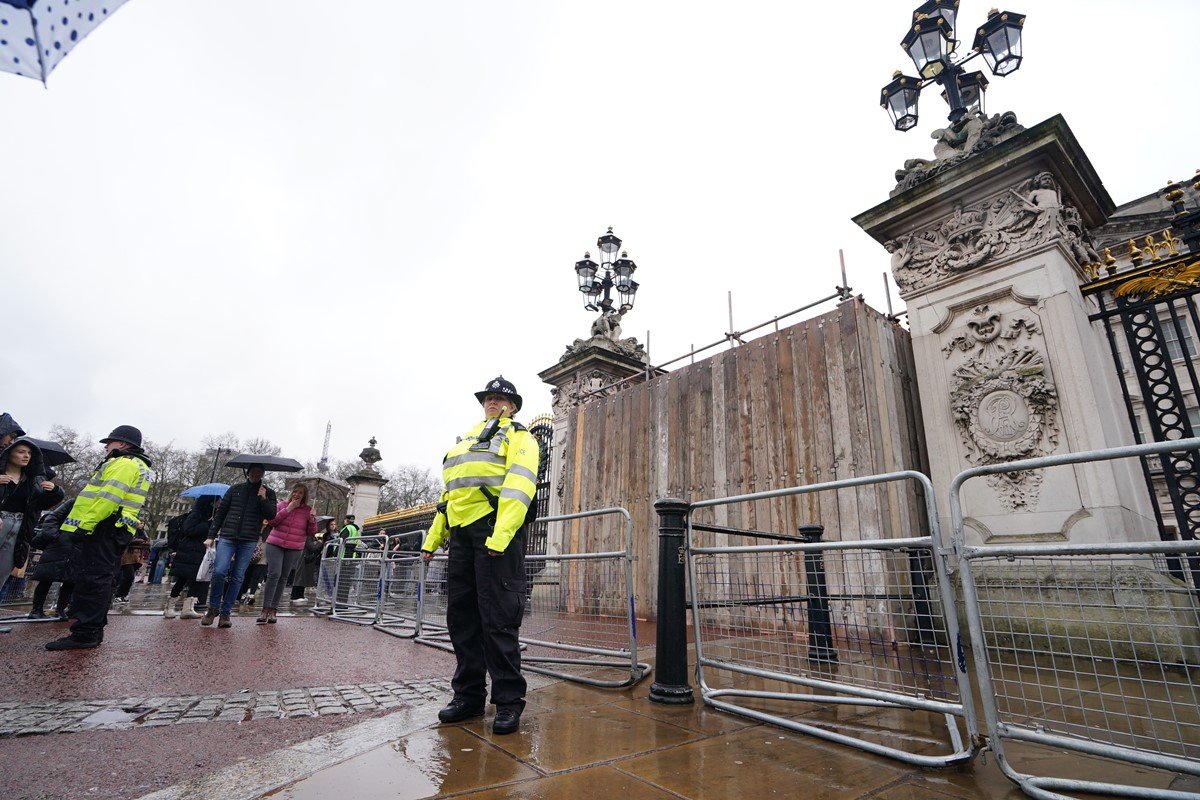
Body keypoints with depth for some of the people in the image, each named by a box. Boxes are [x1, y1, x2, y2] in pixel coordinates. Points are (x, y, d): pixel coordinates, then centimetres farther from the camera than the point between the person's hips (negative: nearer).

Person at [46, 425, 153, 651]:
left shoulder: (124, 463, -9)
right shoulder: (138, 467, 25)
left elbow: (108, 498, -21)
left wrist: (83, 525, -22)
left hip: (102, 529, -11)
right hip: (115, 531, 11)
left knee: (90, 580, -10)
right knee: (99, 581, 13)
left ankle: (84, 634, -10)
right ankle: (93, 632, 19)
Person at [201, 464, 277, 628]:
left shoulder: (268, 492, 8)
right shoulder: (235, 489, 11)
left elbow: (271, 516, -2)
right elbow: (220, 512, 13)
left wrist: (263, 499, -14)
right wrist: (211, 536, 8)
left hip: (249, 541, 0)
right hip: (227, 537, 1)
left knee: (237, 577, 1)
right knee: (219, 572, -12)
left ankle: (226, 612, 11)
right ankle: (213, 608, 9)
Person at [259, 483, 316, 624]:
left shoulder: (308, 510, 2)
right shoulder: (283, 504, 3)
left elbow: (311, 532, 4)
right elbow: (272, 522, -6)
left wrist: (312, 519, -15)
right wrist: (288, 509, -13)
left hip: (294, 549, 1)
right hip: (275, 545, -1)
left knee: (282, 578, 5)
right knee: (274, 574, -13)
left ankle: (273, 610, 12)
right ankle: (266, 609, -6)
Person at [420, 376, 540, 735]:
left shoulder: (518, 437, 5)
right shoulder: (466, 439, 28)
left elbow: (518, 487, -11)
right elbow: (449, 493, 27)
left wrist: (500, 536, -23)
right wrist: (432, 539, 20)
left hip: (497, 531, -7)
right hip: (462, 532, 7)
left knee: (499, 618, -5)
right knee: (461, 616, 9)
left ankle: (509, 701, 7)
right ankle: (468, 695, 23)